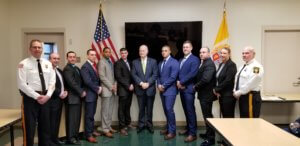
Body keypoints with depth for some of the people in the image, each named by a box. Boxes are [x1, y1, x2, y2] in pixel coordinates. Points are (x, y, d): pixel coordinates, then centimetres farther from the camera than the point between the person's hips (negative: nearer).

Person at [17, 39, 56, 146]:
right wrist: (37, 96, -16)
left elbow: (52, 82, 6)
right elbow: (22, 84, -13)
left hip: (45, 98, 5)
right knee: (29, 128, 1)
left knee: (45, 127, 14)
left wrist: (47, 95, -9)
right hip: (30, 98, -5)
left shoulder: (48, 64, 9)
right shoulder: (24, 64, -6)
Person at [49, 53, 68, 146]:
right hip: (52, 100, -8)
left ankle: (55, 138, 25)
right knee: (52, 121, -1)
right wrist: (59, 94, -16)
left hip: (60, 99, 9)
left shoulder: (59, 71, 17)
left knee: (57, 120, 14)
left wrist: (65, 92, 4)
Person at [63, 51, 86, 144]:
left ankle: (75, 135, 22)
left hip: (78, 97, 8)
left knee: (77, 118, 12)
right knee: (72, 118, -3)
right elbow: (72, 83, -19)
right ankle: (70, 138, 6)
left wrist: (82, 91, 4)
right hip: (72, 97, -8)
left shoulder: (77, 68, 18)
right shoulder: (67, 69, -10)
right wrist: (81, 92, -15)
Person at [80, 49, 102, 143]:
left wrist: (99, 88, 0)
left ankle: (91, 131, 28)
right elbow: (88, 81, -22)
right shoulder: (85, 67, -14)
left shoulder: (94, 65, 13)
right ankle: (88, 134, 9)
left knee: (92, 114, 16)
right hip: (90, 94, -8)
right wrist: (97, 89, -14)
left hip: (95, 93, 8)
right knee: (89, 115, 0)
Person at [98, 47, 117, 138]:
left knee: (110, 110, 11)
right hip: (106, 90, -7)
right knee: (105, 111, -2)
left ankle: (109, 127, 20)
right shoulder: (101, 62, -6)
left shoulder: (111, 62, 17)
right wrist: (111, 86, -12)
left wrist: (115, 85, 1)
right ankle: (105, 130, 5)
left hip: (112, 90, 7)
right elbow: (102, 77, -13)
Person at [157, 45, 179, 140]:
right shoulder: (160, 63, 17)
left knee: (169, 110, -9)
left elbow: (173, 77, -16)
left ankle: (172, 131, 1)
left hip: (170, 90, -7)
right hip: (162, 90, 7)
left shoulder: (174, 62, -7)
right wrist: (159, 85, -3)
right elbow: (158, 76, 16)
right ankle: (168, 128, 22)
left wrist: (163, 86, -14)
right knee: (166, 110, 11)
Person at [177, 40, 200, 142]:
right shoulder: (180, 60, 19)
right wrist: (178, 82, -4)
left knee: (190, 110, -5)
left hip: (189, 88, -7)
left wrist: (181, 82, -13)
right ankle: (188, 128, 26)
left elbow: (192, 73, -17)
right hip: (181, 88, 7)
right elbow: (178, 73, 15)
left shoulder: (194, 59, -6)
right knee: (186, 110, 14)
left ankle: (193, 133, 2)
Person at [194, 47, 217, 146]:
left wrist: (196, 86, -14)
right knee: (207, 115, 19)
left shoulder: (209, 64, -18)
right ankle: (208, 134, 34)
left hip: (207, 94, -10)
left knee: (208, 116, -1)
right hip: (204, 94, 10)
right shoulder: (203, 63, 13)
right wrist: (197, 87, 1)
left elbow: (206, 79, -28)